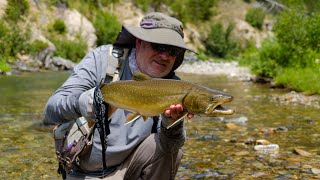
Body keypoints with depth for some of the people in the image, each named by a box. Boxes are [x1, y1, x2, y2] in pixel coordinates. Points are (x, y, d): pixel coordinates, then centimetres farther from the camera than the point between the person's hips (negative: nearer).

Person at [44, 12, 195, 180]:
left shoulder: (172, 87, -7)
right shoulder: (102, 59, -13)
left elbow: (168, 146, -16)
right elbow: (52, 109, -21)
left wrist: (172, 123, -37)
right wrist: (91, 100, -41)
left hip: (130, 165, 3)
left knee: (169, 147, -22)